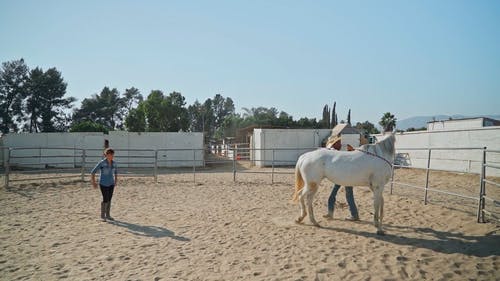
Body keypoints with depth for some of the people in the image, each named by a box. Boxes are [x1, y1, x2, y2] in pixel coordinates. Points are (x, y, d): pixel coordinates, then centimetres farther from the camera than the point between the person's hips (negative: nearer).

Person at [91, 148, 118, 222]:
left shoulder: (114, 163, 2)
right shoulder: (101, 162, -15)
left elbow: (115, 172, 19)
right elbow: (93, 172, -12)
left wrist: (116, 181, 15)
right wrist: (93, 183, -11)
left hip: (111, 184, 6)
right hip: (103, 184, -5)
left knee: (109, 200, 10)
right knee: (105, 200, -6)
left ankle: (107, 215, 21)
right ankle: (102, 216, 11)